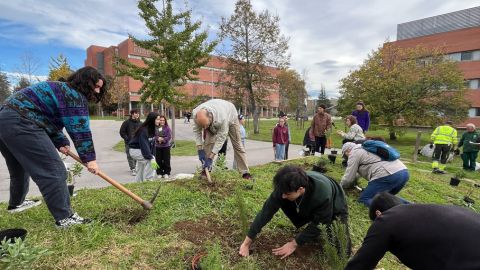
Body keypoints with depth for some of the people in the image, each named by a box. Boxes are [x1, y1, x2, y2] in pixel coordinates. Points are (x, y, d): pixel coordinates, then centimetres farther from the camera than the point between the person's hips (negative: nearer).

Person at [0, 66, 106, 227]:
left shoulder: (62, 90, 22)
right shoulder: (74, 95, -10)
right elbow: (80, 130, -14)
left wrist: (61, 143, 9)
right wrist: (89, 158, -8)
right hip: (20, 124, -11)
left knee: (21, 168, 28)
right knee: (53, 170, -12)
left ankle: (16, 203, 49)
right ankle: (64, 218, -9)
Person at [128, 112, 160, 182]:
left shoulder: (153, 129, -2)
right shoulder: (143, 130, -29)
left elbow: (152, 144, 1)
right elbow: (144, 145, -34)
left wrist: (153, 155, -4)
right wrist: (151, 158, -37)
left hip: (141, 150, 9)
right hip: (135, 150, -9)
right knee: (150, 161, -24)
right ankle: (147, 181, -14)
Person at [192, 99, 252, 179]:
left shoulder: (222, 117, -48)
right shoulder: (195, 114, -36)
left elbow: (221, 138, -39)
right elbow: (196, 131, -20)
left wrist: (210, 158, -38)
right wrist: (200, 150, -24)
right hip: (212, 122, 3)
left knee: (237, 145, -3)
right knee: (208, 142, -12)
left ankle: (245, 172, 2)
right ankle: (205, 170, -3)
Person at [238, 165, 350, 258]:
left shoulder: (323, 194, -44)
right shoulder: (285, 186, -32)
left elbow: (319, 224, -28)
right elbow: (267, 210, -28)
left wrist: (294, 243, -25)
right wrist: (248, 241, -26)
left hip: (334, 209, -4)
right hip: (308, 206, 4)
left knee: (341, 251, -18)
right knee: (284, 203, -20)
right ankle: (309, 232, 3)